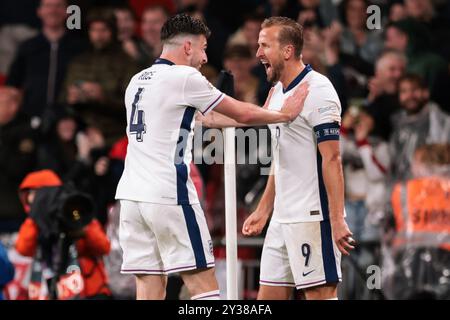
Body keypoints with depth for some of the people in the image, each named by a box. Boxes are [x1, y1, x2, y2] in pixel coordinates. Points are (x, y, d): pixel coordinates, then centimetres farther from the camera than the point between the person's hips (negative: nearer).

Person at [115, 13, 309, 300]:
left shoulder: (138, 81, 16)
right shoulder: (184, 77, -6)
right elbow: (243, 114, -2)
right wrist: (285, 114, 13)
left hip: (131, 194, 7)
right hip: (169, 196, -7)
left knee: (151, 285, 5)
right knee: (203, 283, -3)